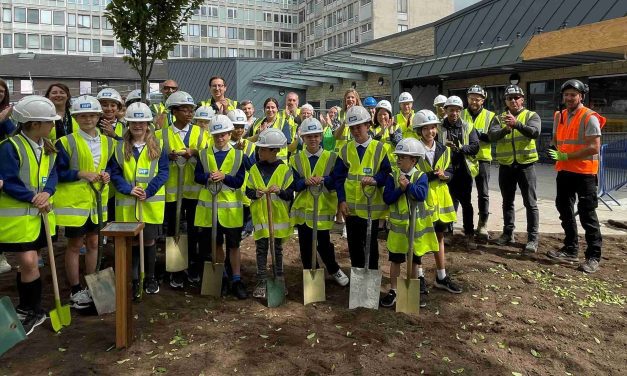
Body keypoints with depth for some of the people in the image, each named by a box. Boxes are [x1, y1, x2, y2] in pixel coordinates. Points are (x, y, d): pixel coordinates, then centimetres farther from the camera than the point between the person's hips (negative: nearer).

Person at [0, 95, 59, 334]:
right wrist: (34, 198, -18)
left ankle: (26, 309, 27)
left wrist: (46, 193, -14)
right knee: (29, 263, -8)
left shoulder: (47, 147, 7)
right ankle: (34, 311, 10)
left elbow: (52, 174, 4)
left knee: (28, 263, 14)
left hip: (39, 213, 7)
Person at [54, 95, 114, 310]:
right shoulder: (67, 142, -10)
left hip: (97, 200, 5)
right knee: (75, 245, 5)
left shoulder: (107, 142, 6)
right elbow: (57, 172, -10)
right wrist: (81, 174, -21)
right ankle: (75, 291, 16)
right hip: (74, 201, -5)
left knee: (93, 243, 14)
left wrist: (106, 175, -4)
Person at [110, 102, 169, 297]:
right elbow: (115, 173, 2)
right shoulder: (120, 147, 4)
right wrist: (128, 189, -15)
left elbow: (163, 172, -4)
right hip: (127, 203, 1)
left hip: (152, 202, -1)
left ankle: (150, 277, 25)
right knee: (132, 241, 7)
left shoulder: (157, 146, 1)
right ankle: (134, 279, 20)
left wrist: (148, 191, -15)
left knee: (149, 240, 8)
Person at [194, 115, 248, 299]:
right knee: (216, 244, 13)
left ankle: (236, 280, 11)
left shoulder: (239, 154, -2)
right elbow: (197, 176, 2)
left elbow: (239, 181, -7)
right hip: (209, 204, 2)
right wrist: (209, 177, -17)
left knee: (233, 244, 3)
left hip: (231, 206, -2)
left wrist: (224, 177, -22)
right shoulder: (204, 153, 6)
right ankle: (220, 277, 26)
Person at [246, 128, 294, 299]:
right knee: (261, 249, 5)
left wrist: (280, 191, -24)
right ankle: (261, 282, 14)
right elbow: (248, 191, 3)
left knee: (277, 249, 11)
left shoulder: (284, 169, -4)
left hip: (278, 216, -1)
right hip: (260, 216, 1)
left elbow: (290, 194, -5)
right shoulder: (255, 169, 2)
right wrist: (256, 193, -18)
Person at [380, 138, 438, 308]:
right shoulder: (393, 176, -3)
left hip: (416, 224, -1)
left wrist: (407, 185, -26)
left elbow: (421, 195, -24)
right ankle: (393, 291, 20)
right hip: (397, 224, 1)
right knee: (395, 260, 8)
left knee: (414, 260, 13)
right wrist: (401, 189, -22)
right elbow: (387, 198, -11)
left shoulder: (421, 176, -7)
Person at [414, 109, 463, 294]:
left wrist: (444, 175, -15)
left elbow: (450, 172, 8)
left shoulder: (444, 150, 7)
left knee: (439, 237, 14)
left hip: (440, 199, 5)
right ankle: (419, 278, 16)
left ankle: (441, 277, 27)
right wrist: (434, 175, -24)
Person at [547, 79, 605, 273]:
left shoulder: (589, 117, -12)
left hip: (584, 172, -7)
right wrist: (560, 156, 5)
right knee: (564, 209, 14)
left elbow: (594, 147, -19)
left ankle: (593, 256, 7)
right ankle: (570, 250, 27)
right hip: (564, 171, 7)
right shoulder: (559, 116, 10)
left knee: (587, 213, -3)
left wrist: (567, 156, -19)